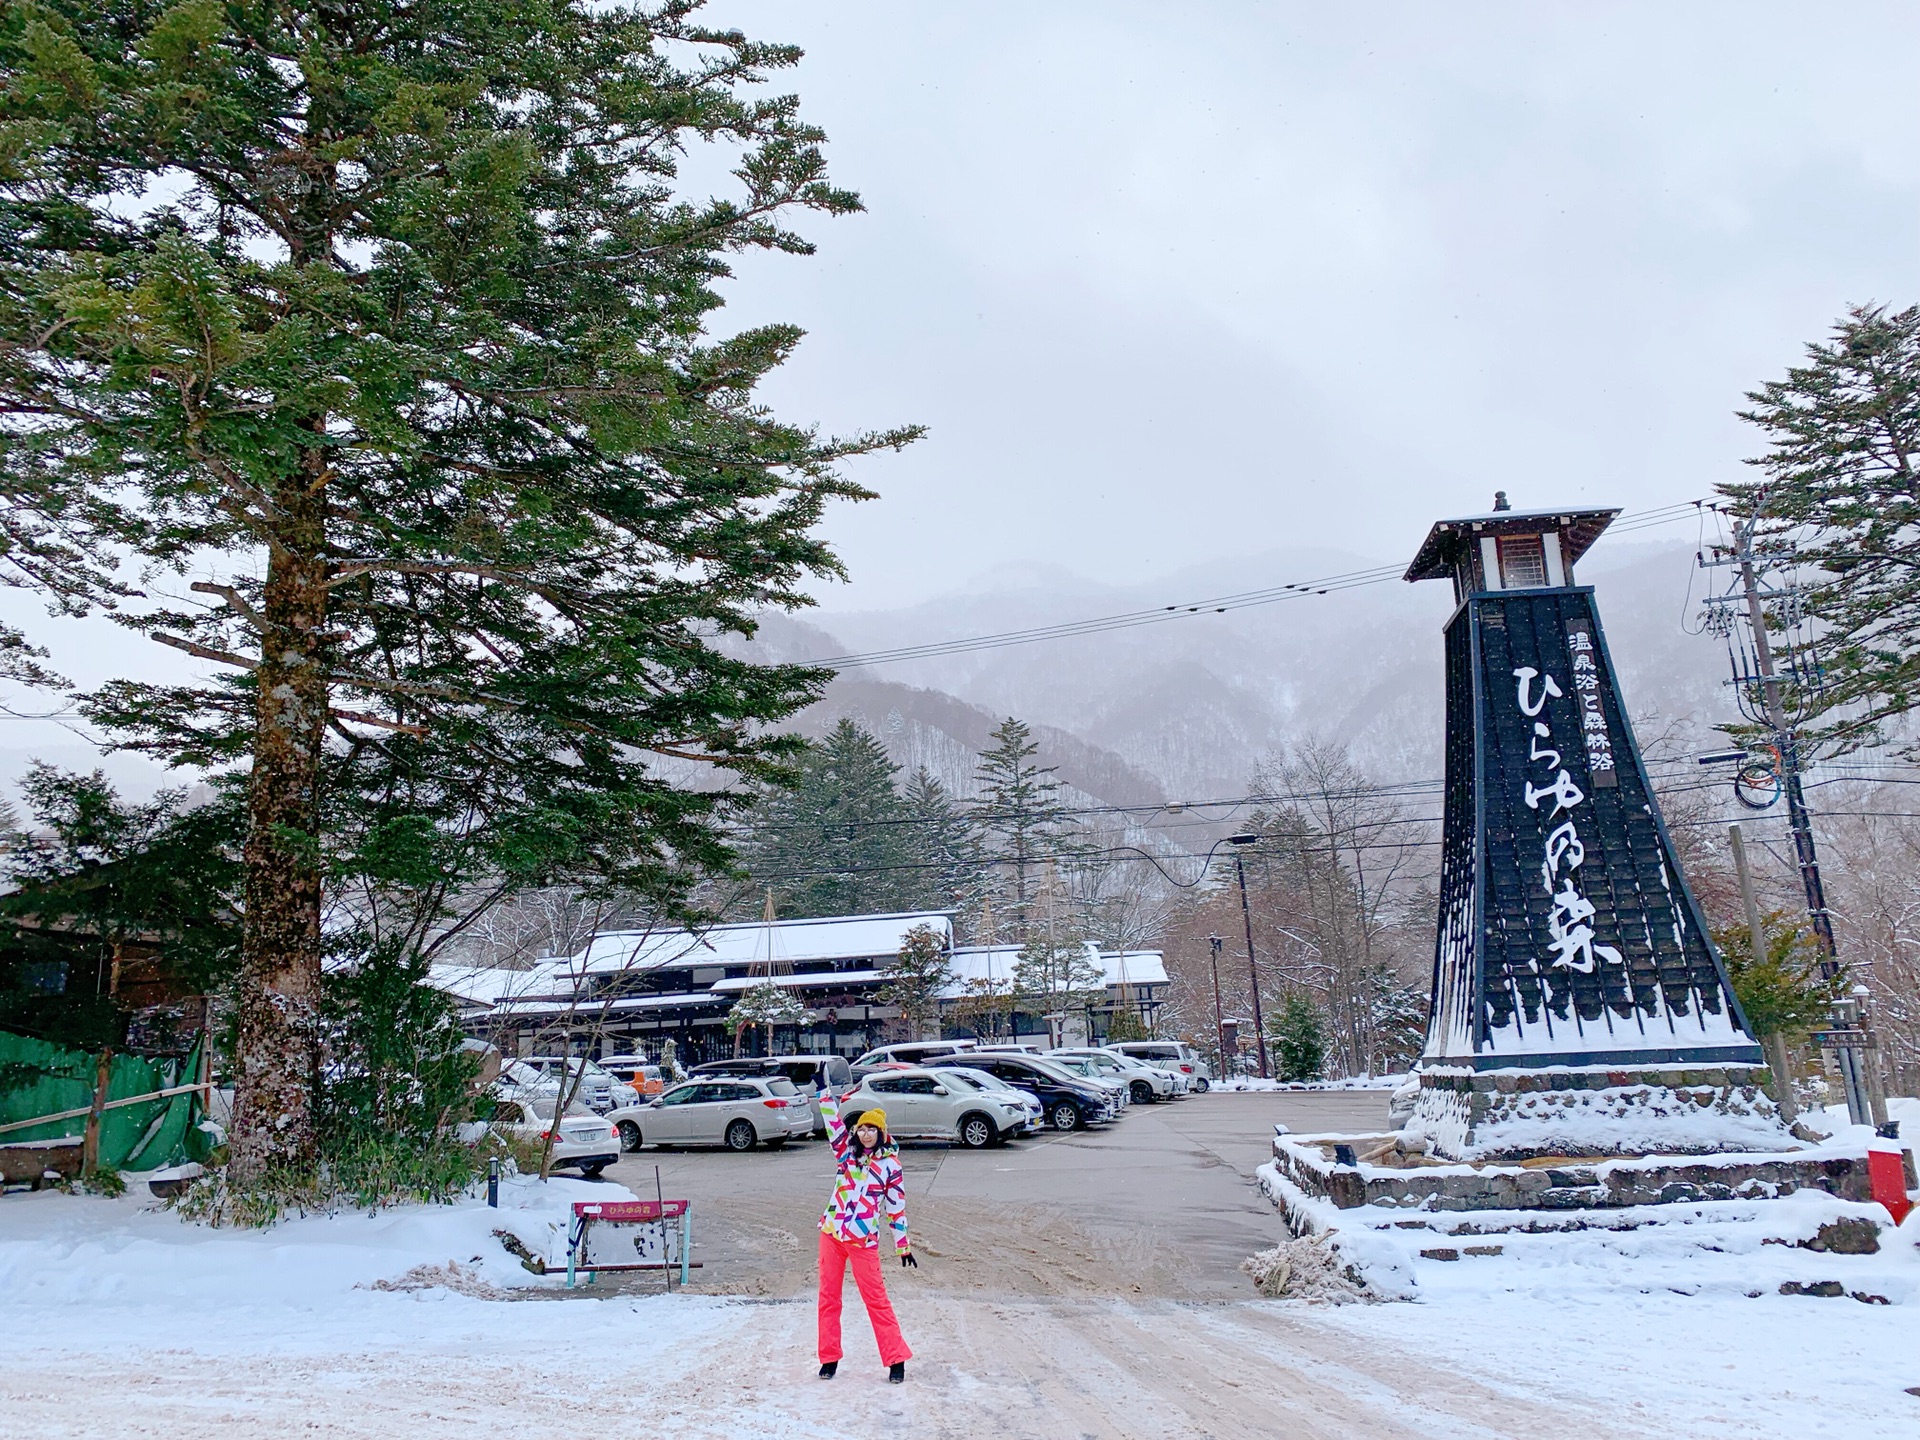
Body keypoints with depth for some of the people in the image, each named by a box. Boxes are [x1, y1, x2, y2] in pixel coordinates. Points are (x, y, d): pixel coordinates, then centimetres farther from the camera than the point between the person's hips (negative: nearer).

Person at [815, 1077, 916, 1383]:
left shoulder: (890, 1163, -3)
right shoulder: (846, 1151, 6)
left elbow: (897, 1207, 1)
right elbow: (833, 1121, 0)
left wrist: (903, 1247, 3)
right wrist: (823, 1089, -10)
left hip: (863, 1240, -4)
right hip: (831, 1233, 4)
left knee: (876, 1299, -3)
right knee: (828, 1297, 8)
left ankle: (896, 1358, 5)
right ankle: (829, 1357, 20)